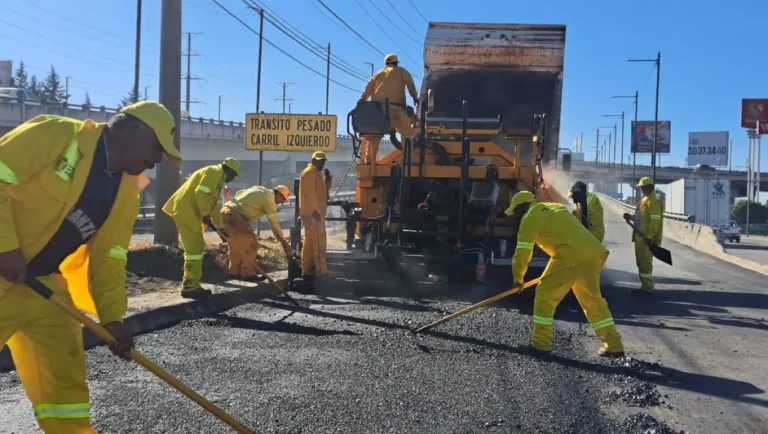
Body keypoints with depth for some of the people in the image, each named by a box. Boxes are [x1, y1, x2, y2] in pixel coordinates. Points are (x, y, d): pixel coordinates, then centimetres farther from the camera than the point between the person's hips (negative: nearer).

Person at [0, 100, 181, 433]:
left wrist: (112, 316, -1)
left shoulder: (127, 196, 5)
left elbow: (109, 258, 7)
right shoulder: (56, 135, -14)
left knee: (65, 378, 8)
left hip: (46, 284, 7)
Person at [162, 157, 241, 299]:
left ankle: (191, 285, 16)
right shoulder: (214, 172, -8)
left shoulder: (217, 177, 24)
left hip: (188, 211, 11)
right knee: (194, 248, -10)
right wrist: (205, 215, -14)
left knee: (196, 247, 12)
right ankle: (190, 287, -7)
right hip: (186, 210, -11)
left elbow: (213, 205, 29)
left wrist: (221, 226, 30)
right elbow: (201, 193, -22)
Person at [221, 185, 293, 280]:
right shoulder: (269, 199, -5)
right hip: (235, 215, -9)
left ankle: (235, 271, 23)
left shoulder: (260, 189, 20)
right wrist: (284, 242, -2)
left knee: (236, 245, 19)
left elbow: (239, 193, 27)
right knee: (251, 243, -2)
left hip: (225, 211, 9)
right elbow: (274, 223, -6)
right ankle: (248, 273, 1)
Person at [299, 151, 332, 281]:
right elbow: (310, 193, -21)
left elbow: (322, 191, 21)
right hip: (312, 213, -11)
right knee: (316, 241, -11)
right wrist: (315, 210, -23)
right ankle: (318, 270, -10)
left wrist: (328, 179, 7)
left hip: (317, 212, 11)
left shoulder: (316, 173, 20)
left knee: (311, 241, 13)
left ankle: (308, 270, 18)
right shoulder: (309, 173, -13)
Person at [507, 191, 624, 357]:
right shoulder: (555, 207, 31)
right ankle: (614, 345, 19)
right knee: (592, 298, 18)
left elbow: (523, 251, 3)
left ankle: (541, 343, 5)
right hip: (593, 251, 8)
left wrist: (518, 277, 15)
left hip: (571, 255, -8)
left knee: (545, 293, 3)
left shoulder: (531, 217, 6)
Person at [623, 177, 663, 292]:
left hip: (646, 238, -10)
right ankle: (645, 285, 21)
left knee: (645, 262, -8)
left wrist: (649, 236, -24)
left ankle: (647, 287, -3)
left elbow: (655, 220, -21)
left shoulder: (654, 200, -14)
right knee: (641, 261, 14)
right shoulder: (645, 199, 19)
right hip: (640, 236, 10)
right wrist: (631, 217, 9)